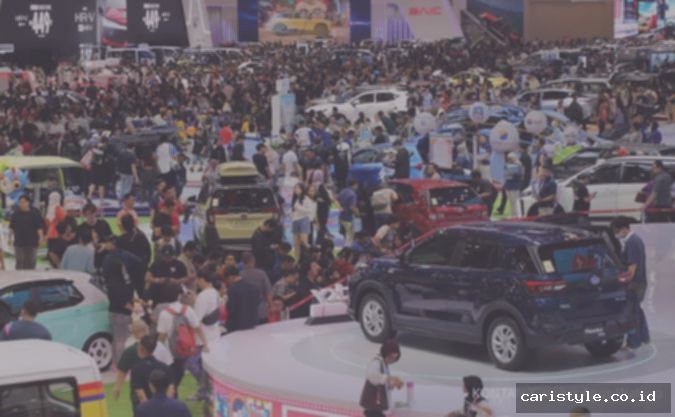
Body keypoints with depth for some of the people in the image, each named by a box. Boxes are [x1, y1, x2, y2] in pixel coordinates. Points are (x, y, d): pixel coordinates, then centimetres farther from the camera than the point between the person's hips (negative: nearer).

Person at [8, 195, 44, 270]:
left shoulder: (34, 213, -3)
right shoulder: (16, 213, 3)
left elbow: (39, 227, -5)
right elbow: (12, 227, 10)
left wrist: (41, 237, -13)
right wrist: (9, 237, 7)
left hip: (32, 242, -1)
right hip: (19, 242, 1)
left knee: (31, 262, 5)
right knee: (19, 261, -3)